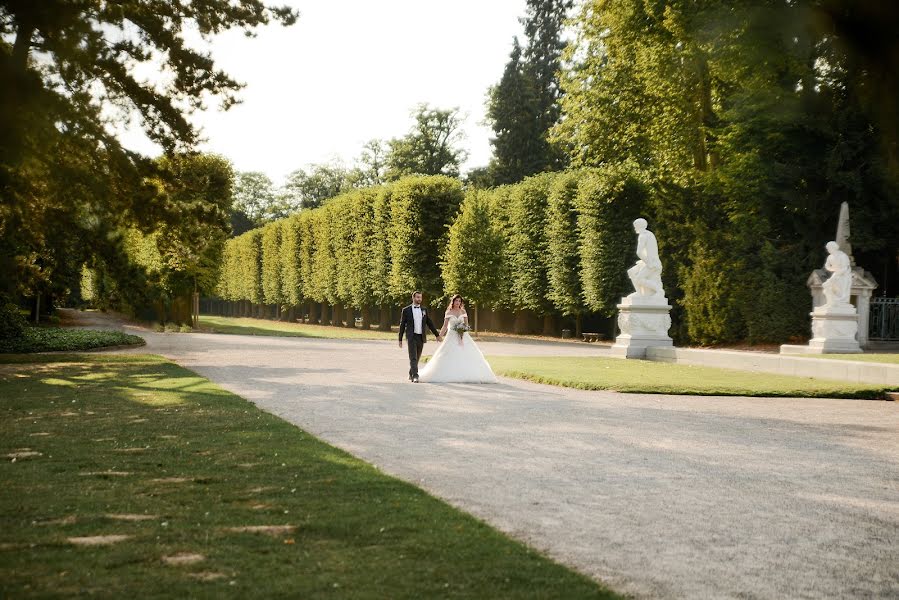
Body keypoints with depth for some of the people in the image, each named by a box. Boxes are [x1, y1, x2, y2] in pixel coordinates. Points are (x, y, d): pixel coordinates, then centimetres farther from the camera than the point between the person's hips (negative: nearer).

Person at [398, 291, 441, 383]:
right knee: (413, 357, -13)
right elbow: (402, 325, 2)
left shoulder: (424, 310, 10)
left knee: (417, 358, 11)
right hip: (411, 337, -4)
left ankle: (411, 374, 27)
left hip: (421, 337, 4)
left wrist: (437, 335, 11)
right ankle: (415, 376, -17)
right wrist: (400, 339, 1)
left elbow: (429, 323, 14)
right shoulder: (406, 310, 0)